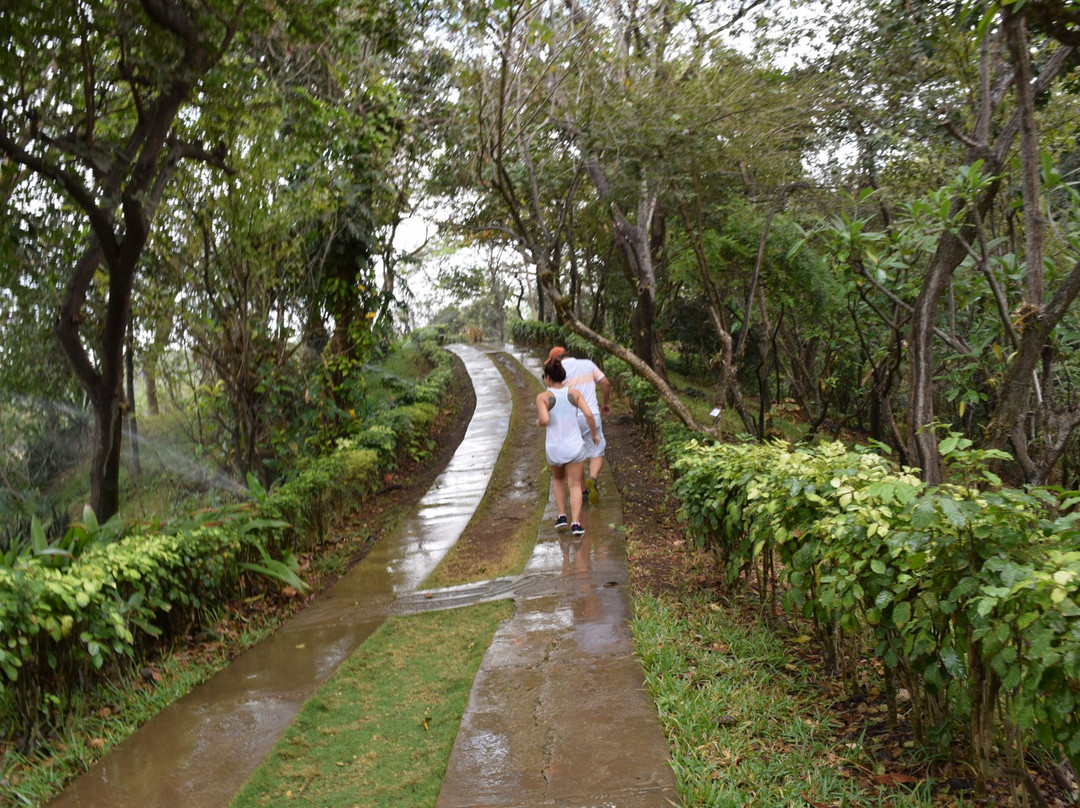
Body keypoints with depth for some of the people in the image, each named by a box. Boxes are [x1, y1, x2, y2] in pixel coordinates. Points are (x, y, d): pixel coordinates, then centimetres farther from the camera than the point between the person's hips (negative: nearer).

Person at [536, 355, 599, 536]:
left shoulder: (543, 397, -10)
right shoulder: (574, 393, -2)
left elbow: (544, 420, -22)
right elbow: (589, 414, -10)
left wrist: (539, 423, 1)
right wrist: (594, 434, 5)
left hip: (554, 448, 0)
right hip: (574, 446, 1)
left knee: (558, 479, 27)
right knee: (575, 485, 8)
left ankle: (561, 515, 20)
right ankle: (575, 523, -6)